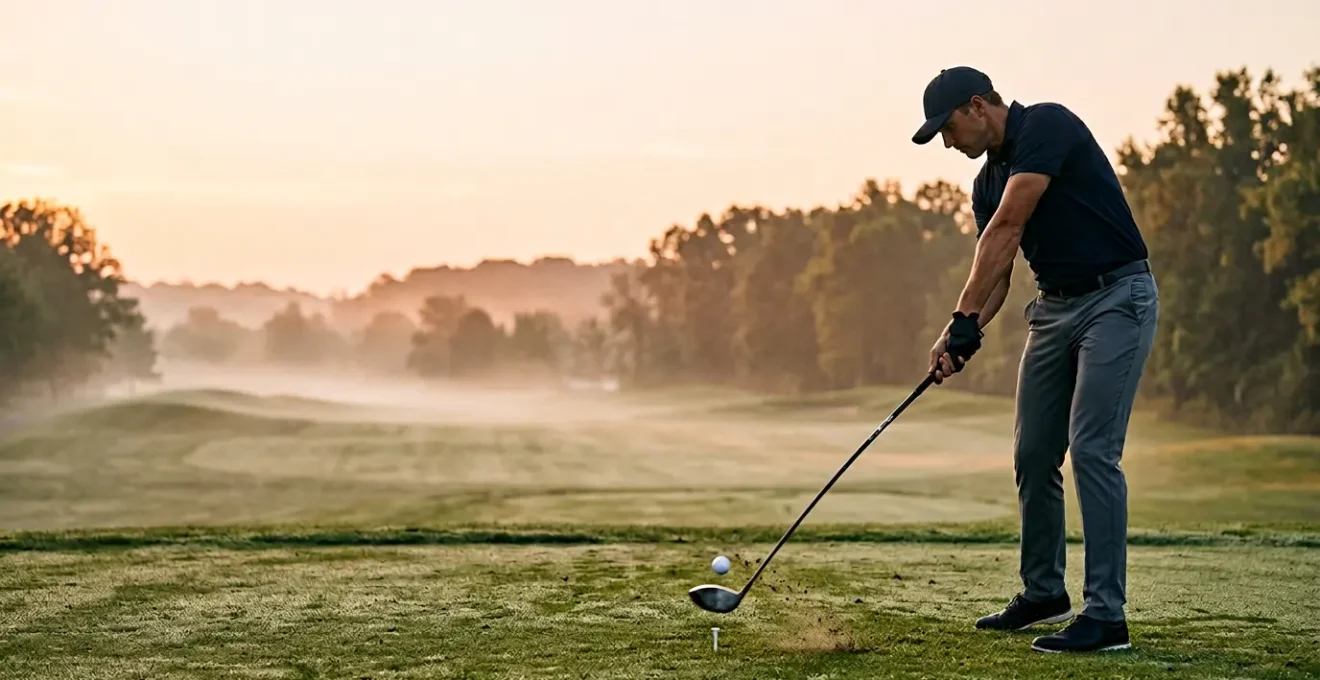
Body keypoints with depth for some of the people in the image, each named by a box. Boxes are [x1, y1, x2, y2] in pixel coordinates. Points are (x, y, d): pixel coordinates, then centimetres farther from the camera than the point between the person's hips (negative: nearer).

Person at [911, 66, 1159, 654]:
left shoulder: (1048, 126, -15)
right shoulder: (988, 181, 12)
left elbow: (1007, 227, -22)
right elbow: (995, 270, 9)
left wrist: (964, 318, -25)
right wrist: (965, 334, -10)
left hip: (1116, 299, -9)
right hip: (1053, 307, 9)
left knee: (1092, 450, -15)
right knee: (1033, 455, 9)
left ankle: (1106, 615, -11)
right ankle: (1044, 593, 25)